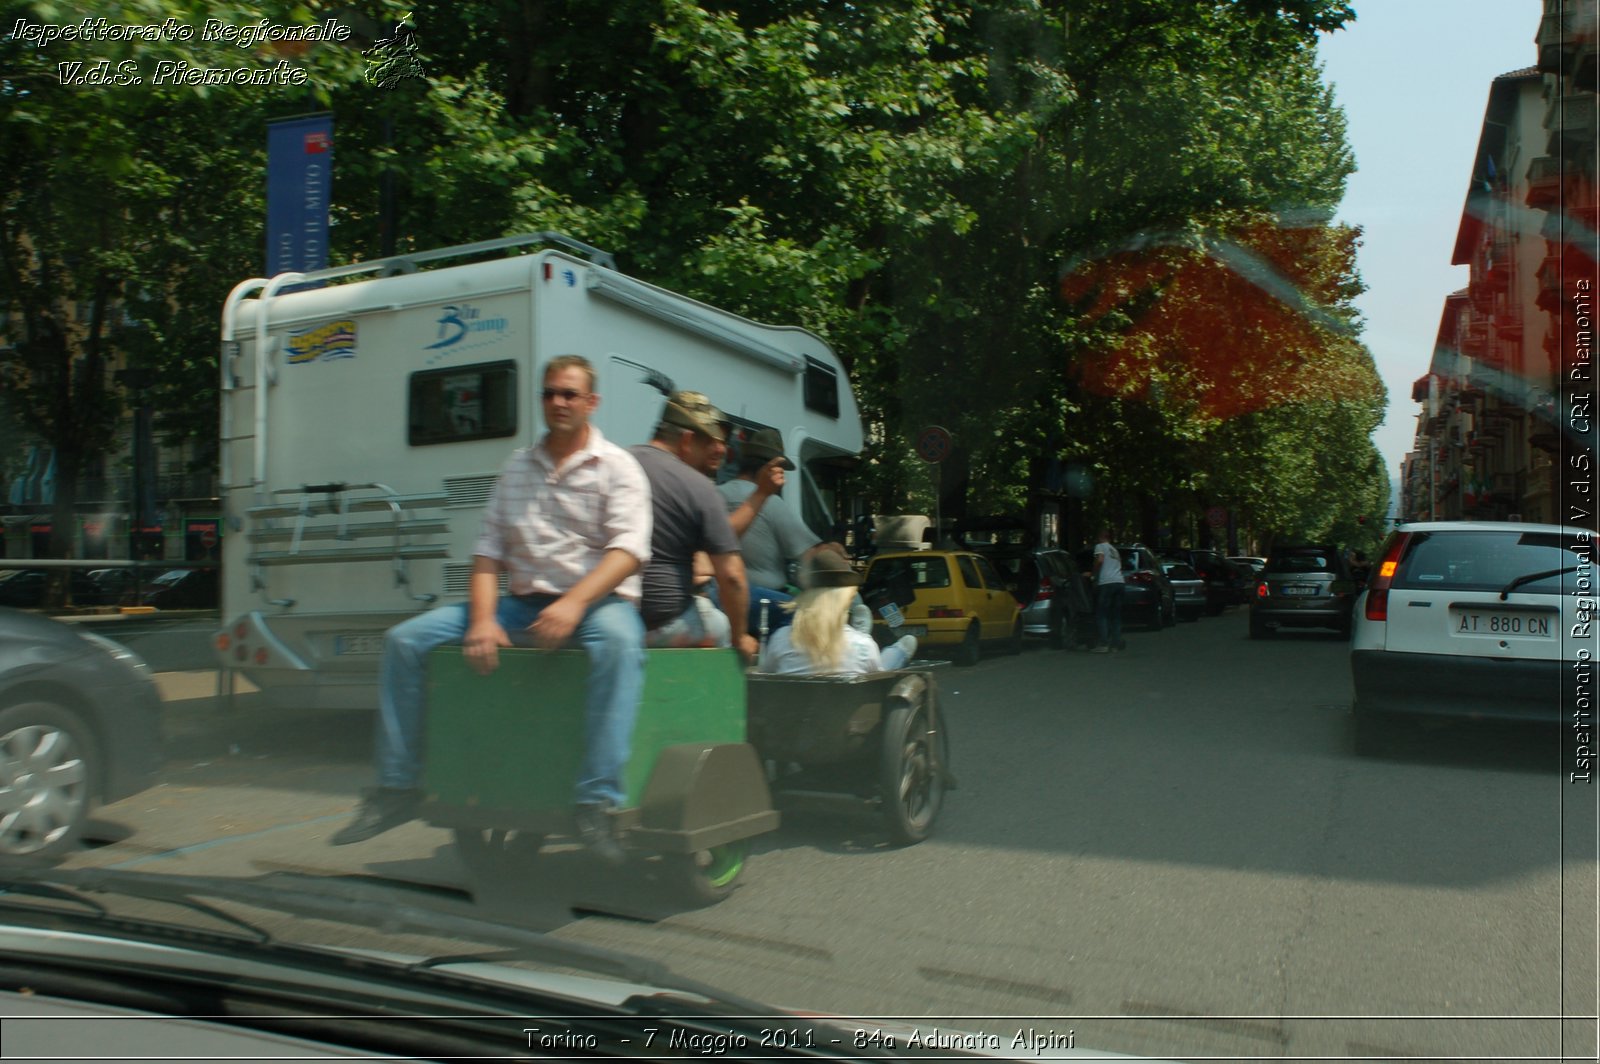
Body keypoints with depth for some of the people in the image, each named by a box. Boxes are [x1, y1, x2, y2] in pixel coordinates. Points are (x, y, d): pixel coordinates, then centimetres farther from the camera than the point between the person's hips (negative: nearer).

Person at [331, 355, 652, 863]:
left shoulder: (617, 467, 1)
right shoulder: (516, 467, 17)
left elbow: (629, 549, -14)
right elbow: (488, 551, 10)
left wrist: (574, 603, -30)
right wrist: (482, 619, -8)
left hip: (596, 600, -5)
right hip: (521, 603, 5)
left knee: (618, 640, -41)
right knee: (404, 640, -5)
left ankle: (597, 803, -39)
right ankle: (397, 788, 2)